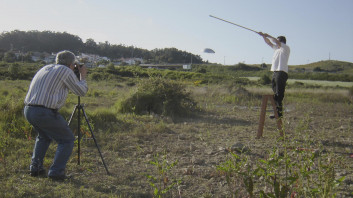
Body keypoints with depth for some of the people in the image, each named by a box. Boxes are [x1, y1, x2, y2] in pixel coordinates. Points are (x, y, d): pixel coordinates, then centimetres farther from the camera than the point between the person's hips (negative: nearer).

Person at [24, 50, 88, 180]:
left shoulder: (45, 68, 22)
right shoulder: (65, 71, -1)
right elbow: (81, 91, 4)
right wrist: (83, 76, 20)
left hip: (28, 110, 8)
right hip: (45, 112, -8)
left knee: (43, 136, 32)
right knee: (67, 140, 9)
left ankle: (35, 167, 25)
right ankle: (56, 172, 0)